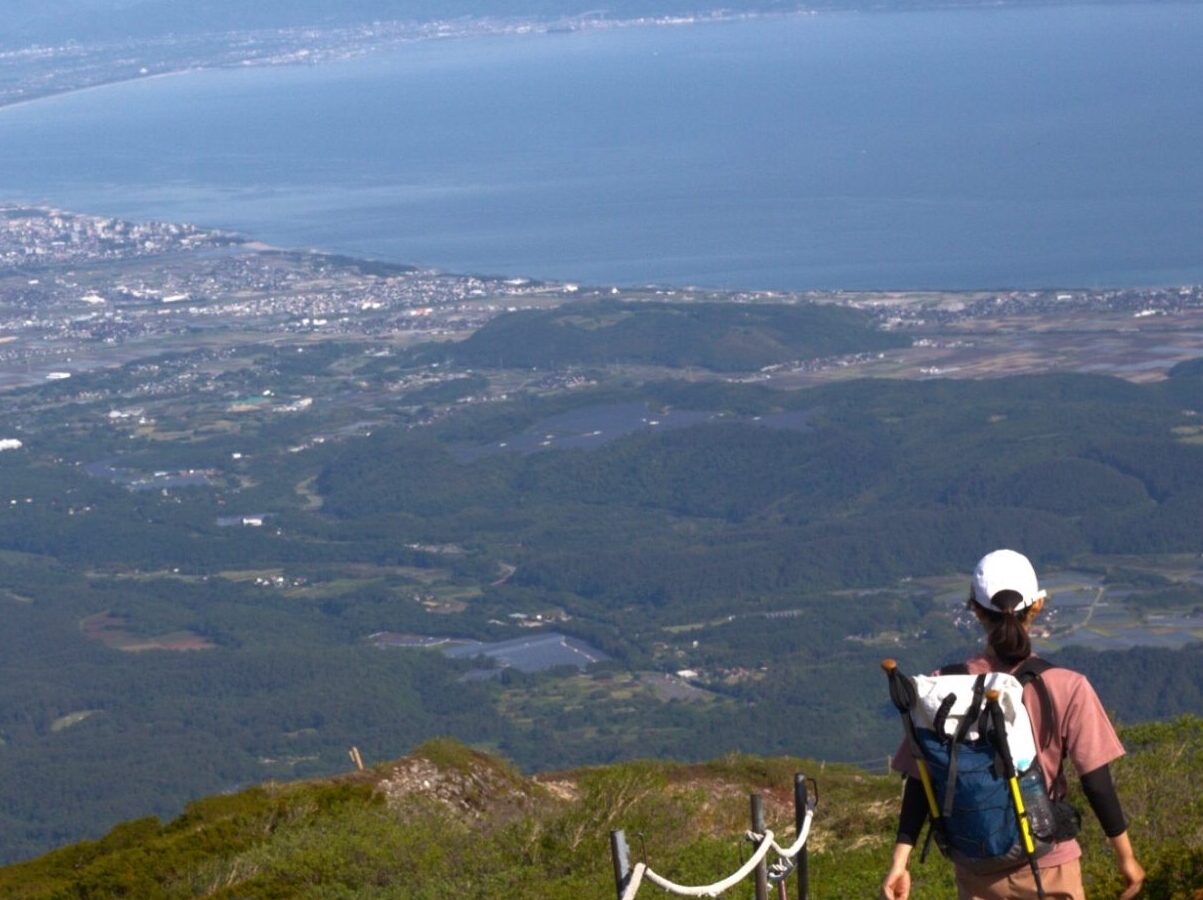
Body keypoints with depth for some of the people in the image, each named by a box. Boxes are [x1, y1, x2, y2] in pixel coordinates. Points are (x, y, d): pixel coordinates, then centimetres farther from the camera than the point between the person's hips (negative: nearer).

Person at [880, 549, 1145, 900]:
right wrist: (1126, 857, 3)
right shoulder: (1066, 688, -12)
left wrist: (900, 862, -2)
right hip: (1049, 869, -2)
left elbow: (920, 781, -6)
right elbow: (1096, 782, -9)